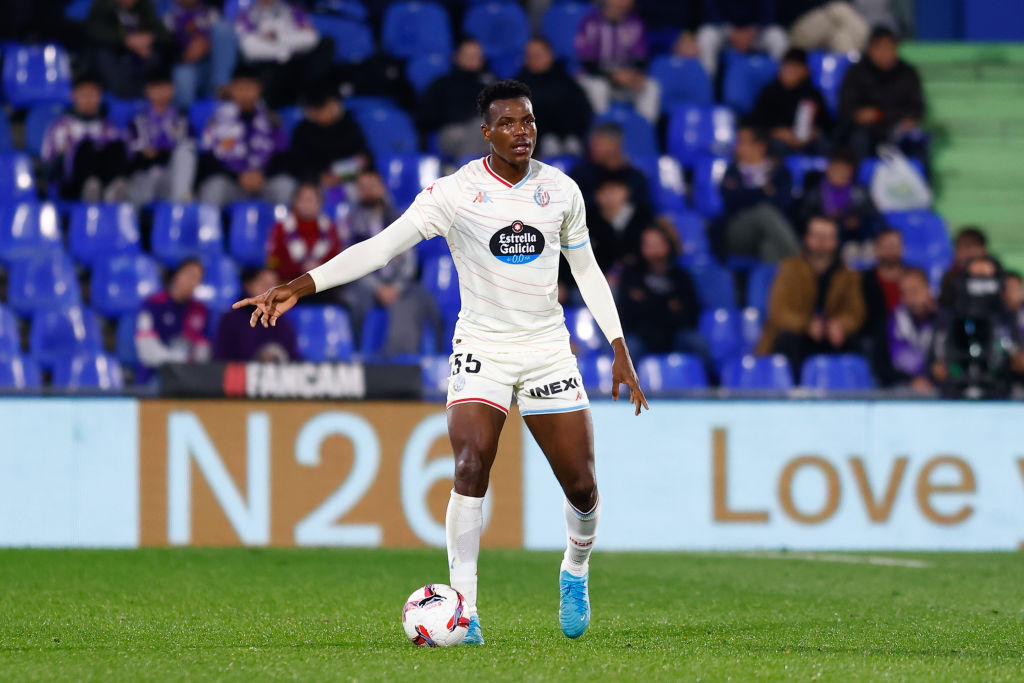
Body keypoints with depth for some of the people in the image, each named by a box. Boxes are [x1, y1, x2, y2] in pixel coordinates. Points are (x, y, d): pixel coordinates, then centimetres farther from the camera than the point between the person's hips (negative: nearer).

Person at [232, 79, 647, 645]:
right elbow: (381, 246, -16)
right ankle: (463, 609, -15)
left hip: (548, 352, 3)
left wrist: (620, 351, 12)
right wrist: (298, 287, -27)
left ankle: (575, 570, 33)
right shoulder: (455, 193, -10)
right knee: (470, 470, -21)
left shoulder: (560, 190, 1)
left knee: (581, 486, 1)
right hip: (481, 350, -3)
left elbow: (586, 269, 14)